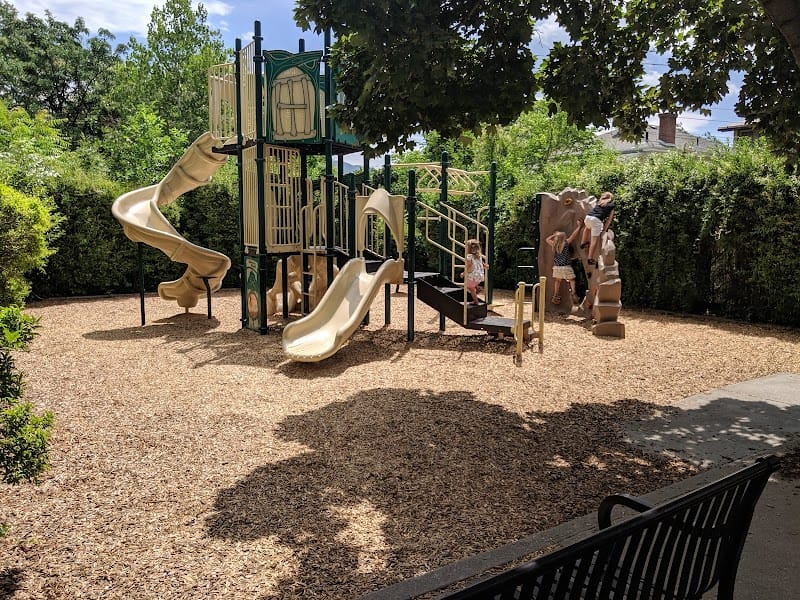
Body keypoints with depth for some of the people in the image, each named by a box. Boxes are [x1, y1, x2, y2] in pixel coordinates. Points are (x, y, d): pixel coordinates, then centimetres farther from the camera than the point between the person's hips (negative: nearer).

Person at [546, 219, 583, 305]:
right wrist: (579, 226, 7)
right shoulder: (566, 243, -9)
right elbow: (573, 235, -3)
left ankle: (555, 296, 18)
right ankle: (573, 293, -10)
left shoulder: (554, 244, 2)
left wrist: (554, 234, 25)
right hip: (566, 267, -4)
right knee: (571, 280, 6)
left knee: (557, 281, 17)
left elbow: (547, 239, 22)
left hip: (556, 267, 5)